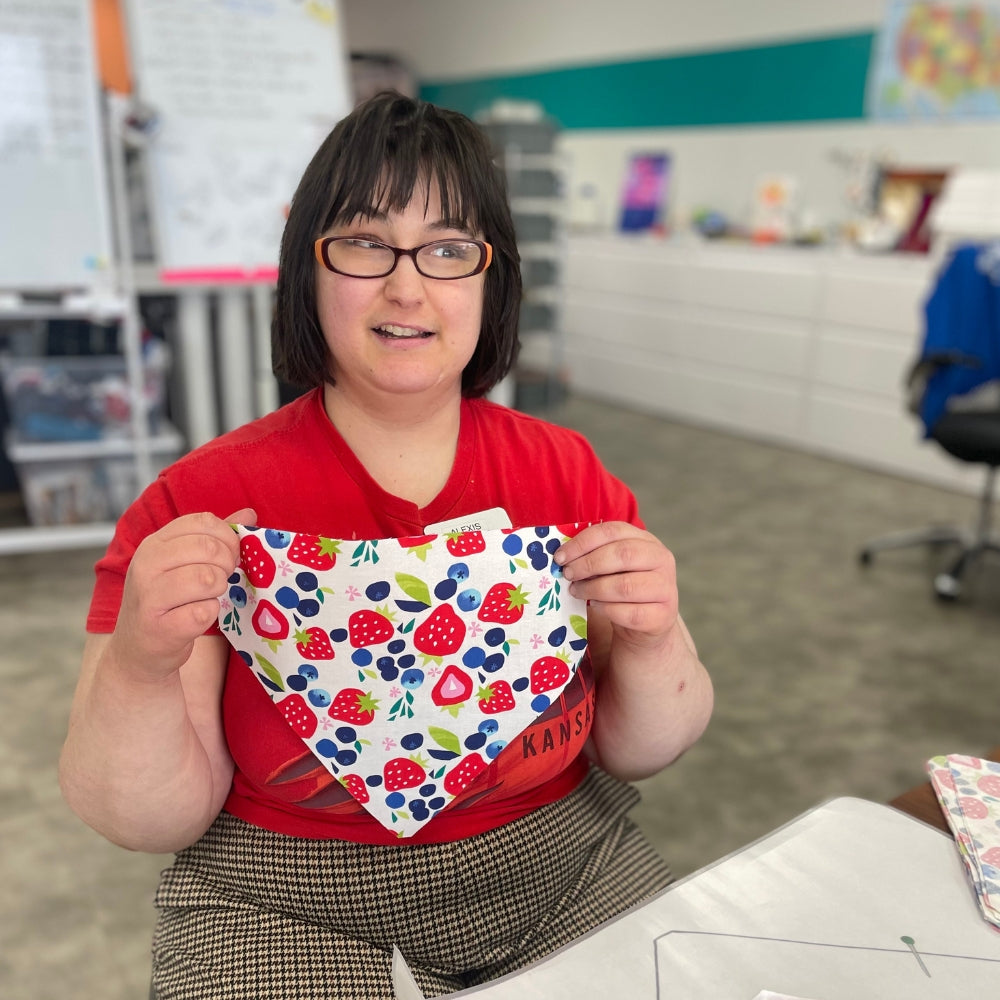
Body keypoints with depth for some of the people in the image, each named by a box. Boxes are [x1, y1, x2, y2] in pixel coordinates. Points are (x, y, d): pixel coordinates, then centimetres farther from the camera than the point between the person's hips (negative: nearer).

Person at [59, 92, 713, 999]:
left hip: (564, 875, 2)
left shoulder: (567, 474, -6)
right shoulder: (200, 503, -13)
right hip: (288, 914, -1)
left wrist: (652, 642, -22)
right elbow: (146, 822, -9)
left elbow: (637, 752, -2)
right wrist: (139, 670, -28)